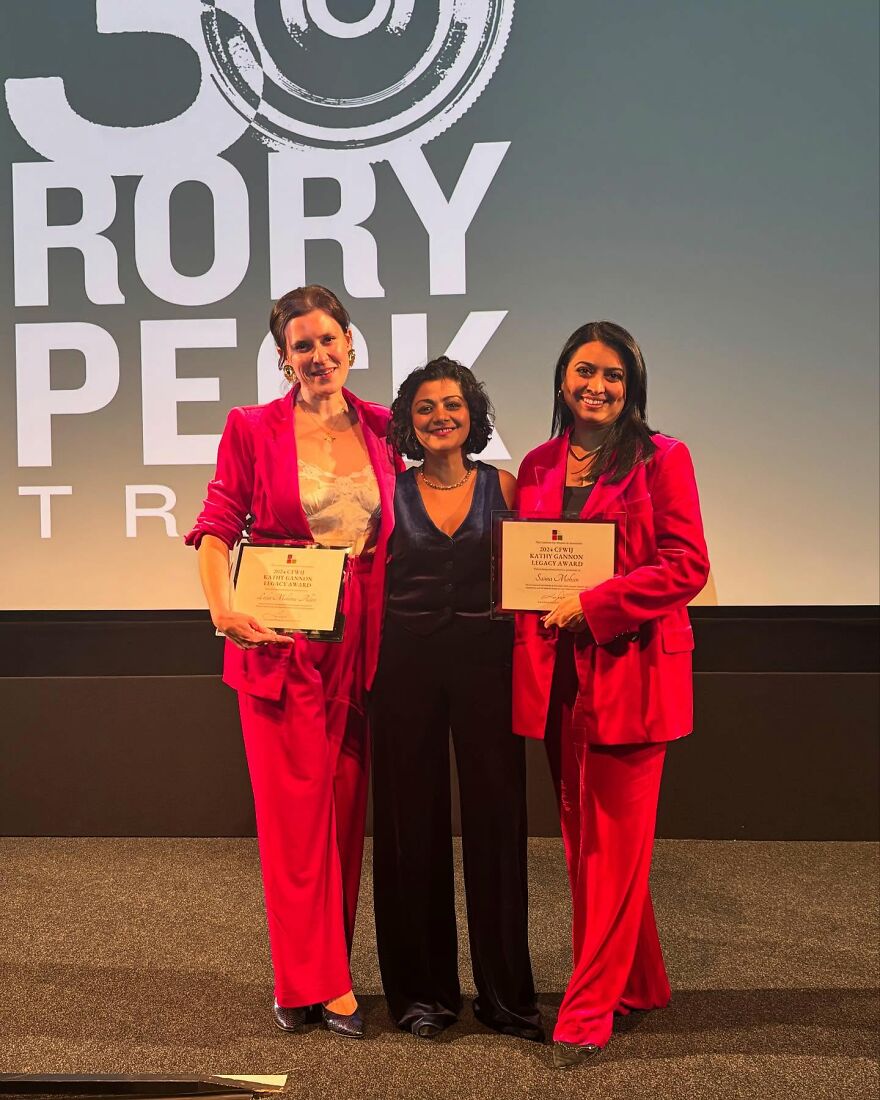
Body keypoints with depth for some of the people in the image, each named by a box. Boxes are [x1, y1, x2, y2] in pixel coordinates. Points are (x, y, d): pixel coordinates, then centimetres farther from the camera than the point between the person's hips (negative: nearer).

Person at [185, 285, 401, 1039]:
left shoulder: (383, 430, 9)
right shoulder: (253, 428, 0)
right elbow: (217, 528, -4)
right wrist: (224, 610, -18)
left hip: (362, 643, 4)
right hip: (281, 641, -3)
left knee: (346, 808, 9)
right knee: (296, 811, 1)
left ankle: (307, 981, 25)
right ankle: (321, 983, 14)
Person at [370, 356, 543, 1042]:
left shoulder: (503, 487, 5)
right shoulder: (389, 494, 5)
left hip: (486, 663, 0)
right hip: (407, 665, 0)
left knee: (495, 817, 3)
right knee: (413, 820, 6)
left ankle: (507, 994, 19)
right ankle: (423, 991, 22)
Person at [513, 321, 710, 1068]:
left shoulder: (661, 459, -4)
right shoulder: (538, 466, 12)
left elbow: (687, 566, -10)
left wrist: (592, 605, -17)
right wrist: (539, 617, -1)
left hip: (629, 668, -5)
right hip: (556, 671, 6)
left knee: (614, 840, 0)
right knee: (581, 834, 12)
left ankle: (590, 1009, 11)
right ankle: (637, 984, 29)